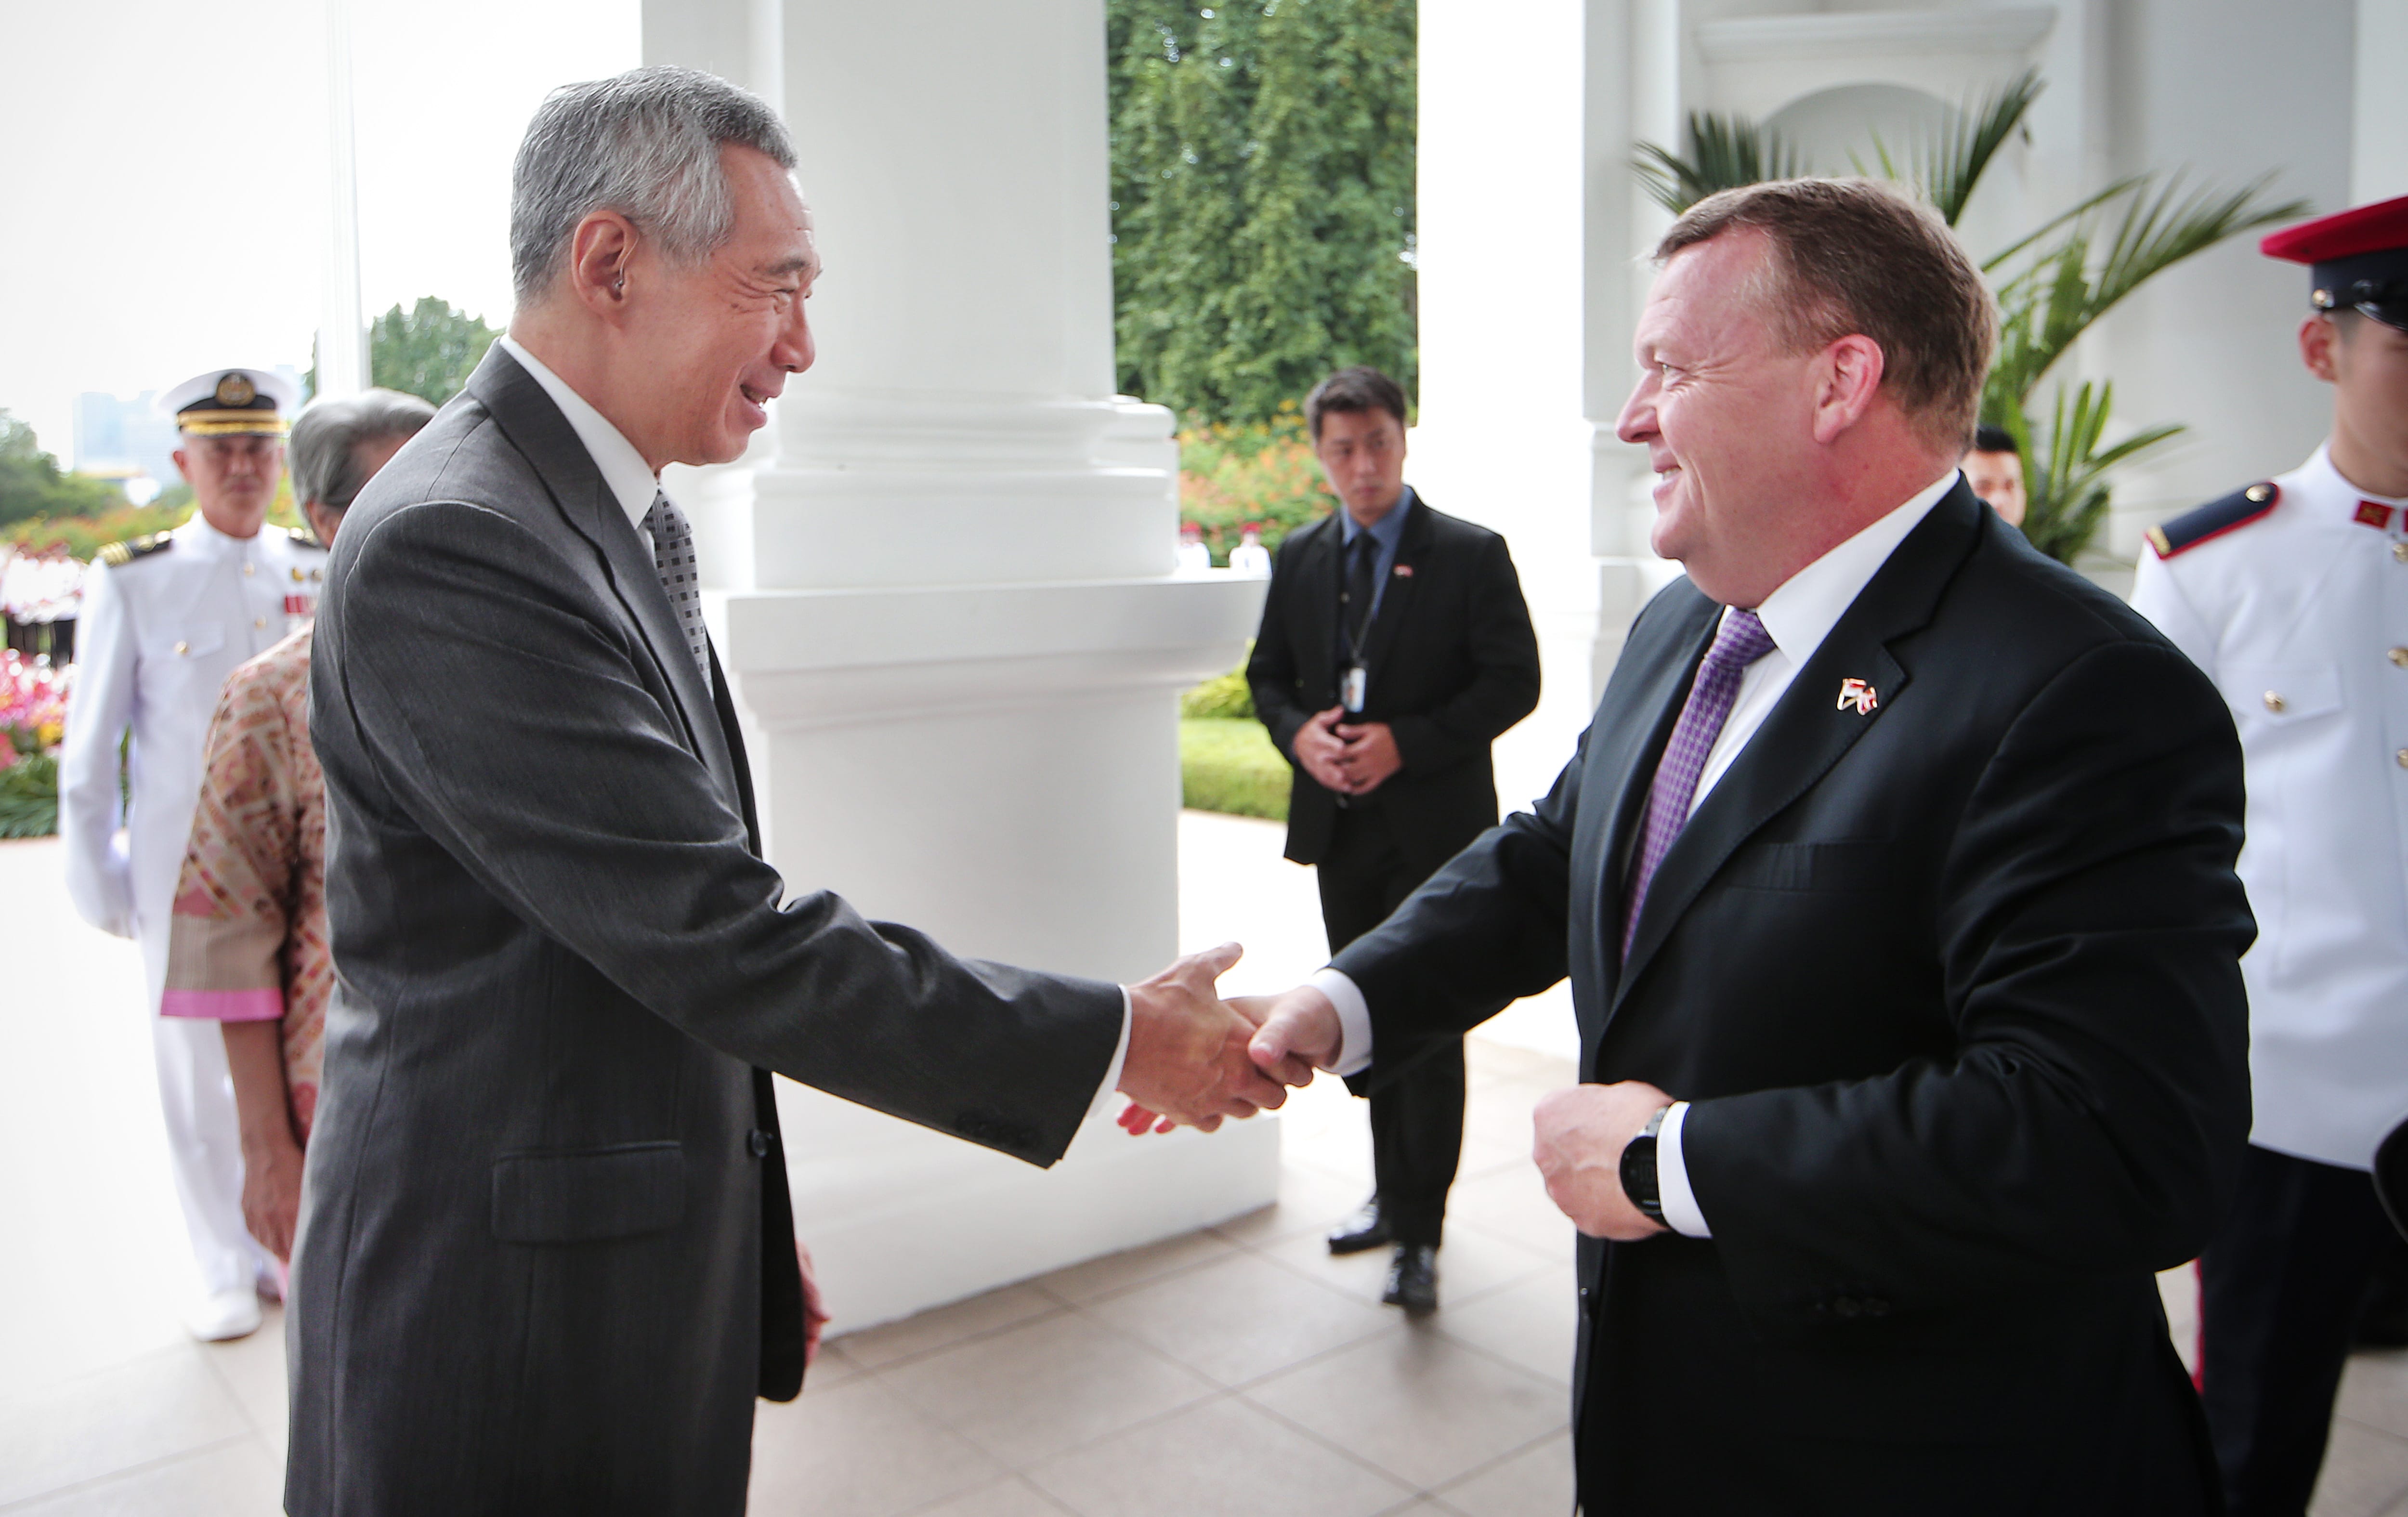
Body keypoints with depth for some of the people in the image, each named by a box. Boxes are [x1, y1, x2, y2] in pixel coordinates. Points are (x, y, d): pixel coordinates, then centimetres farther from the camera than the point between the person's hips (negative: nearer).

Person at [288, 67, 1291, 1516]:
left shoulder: (633, 521, 8)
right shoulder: (451, 546, -23)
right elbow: (724, 940, -26)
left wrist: (749, 1227, 18)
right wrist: (1120, 1041, -19)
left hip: (655, 1252, 9)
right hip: (512, 1322, -9)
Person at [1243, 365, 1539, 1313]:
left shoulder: (1471, 555, -5)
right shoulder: (1299, 558, 9)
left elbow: (1514, 681, -9)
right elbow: (1268, 673, 14)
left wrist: (1405, 742, -19)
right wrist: (1298, 733, -8)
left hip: (1435, 828, -5)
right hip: (1339, 826, 5)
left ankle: (1419, 1234, 7)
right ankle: (1395, 1197, 32)